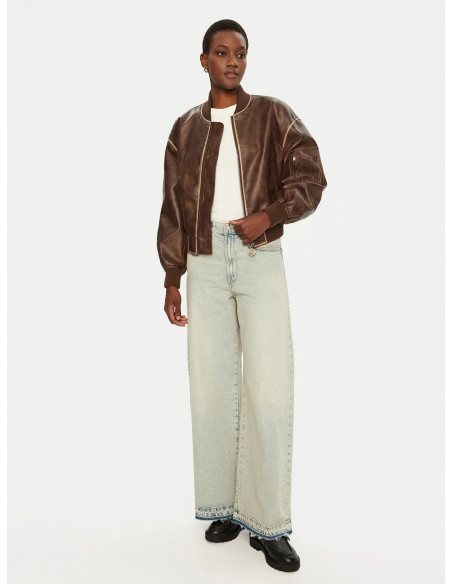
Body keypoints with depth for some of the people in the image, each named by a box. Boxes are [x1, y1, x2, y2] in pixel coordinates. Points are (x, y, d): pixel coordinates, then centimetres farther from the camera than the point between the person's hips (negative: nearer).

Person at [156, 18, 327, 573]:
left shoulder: (273, 115, 9)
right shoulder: (186, 127, 15)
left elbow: (310, 177, 1)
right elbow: (172, 208, 13)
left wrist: (267, 216, -16)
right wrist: (171, 280, 8)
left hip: (261, 260, -2)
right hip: (205, 263, 2)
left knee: (269, 388, -8)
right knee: (212, 386, 3)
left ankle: (268, 522, 2)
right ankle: (224, 506, 17)